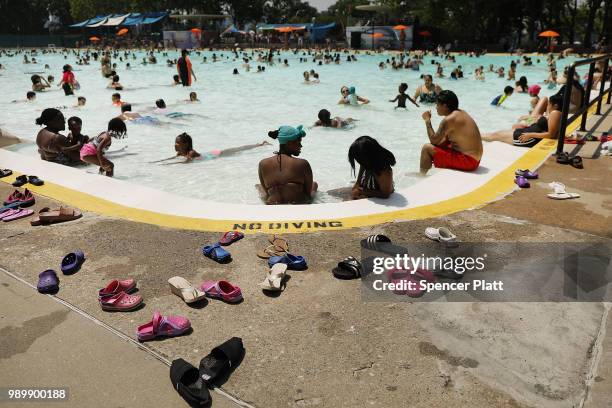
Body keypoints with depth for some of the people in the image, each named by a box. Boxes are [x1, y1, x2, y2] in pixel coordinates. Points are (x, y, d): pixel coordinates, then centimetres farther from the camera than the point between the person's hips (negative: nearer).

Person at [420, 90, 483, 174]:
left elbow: (434, 140, -12)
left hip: (467, 161, -10)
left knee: (427, 148, -8)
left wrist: (427, 121, -3)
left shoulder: (449, 119, -19)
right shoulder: (461, 113, 10)